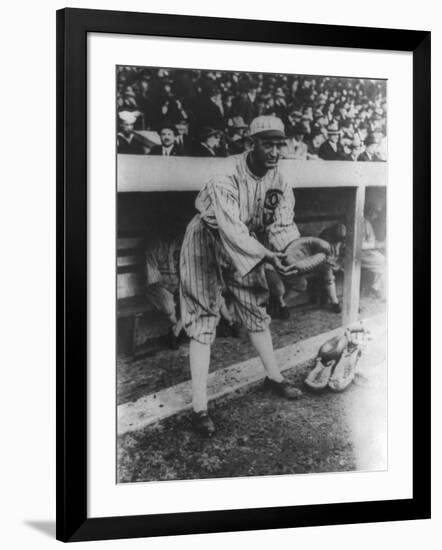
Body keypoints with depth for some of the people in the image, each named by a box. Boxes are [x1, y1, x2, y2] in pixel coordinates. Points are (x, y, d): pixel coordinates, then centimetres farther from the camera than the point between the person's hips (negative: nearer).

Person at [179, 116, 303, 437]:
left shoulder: (278, 179, -10)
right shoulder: (227, 178, -32)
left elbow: (282, 224, -13)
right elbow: (231, 229, -39)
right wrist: (267, 257, -48)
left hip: (247, 245, 6)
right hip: (207, 243, -6)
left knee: (256, 310, 14)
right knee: (203, 321, -8)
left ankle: (274, 377, 35)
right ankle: (200, 408, -6)